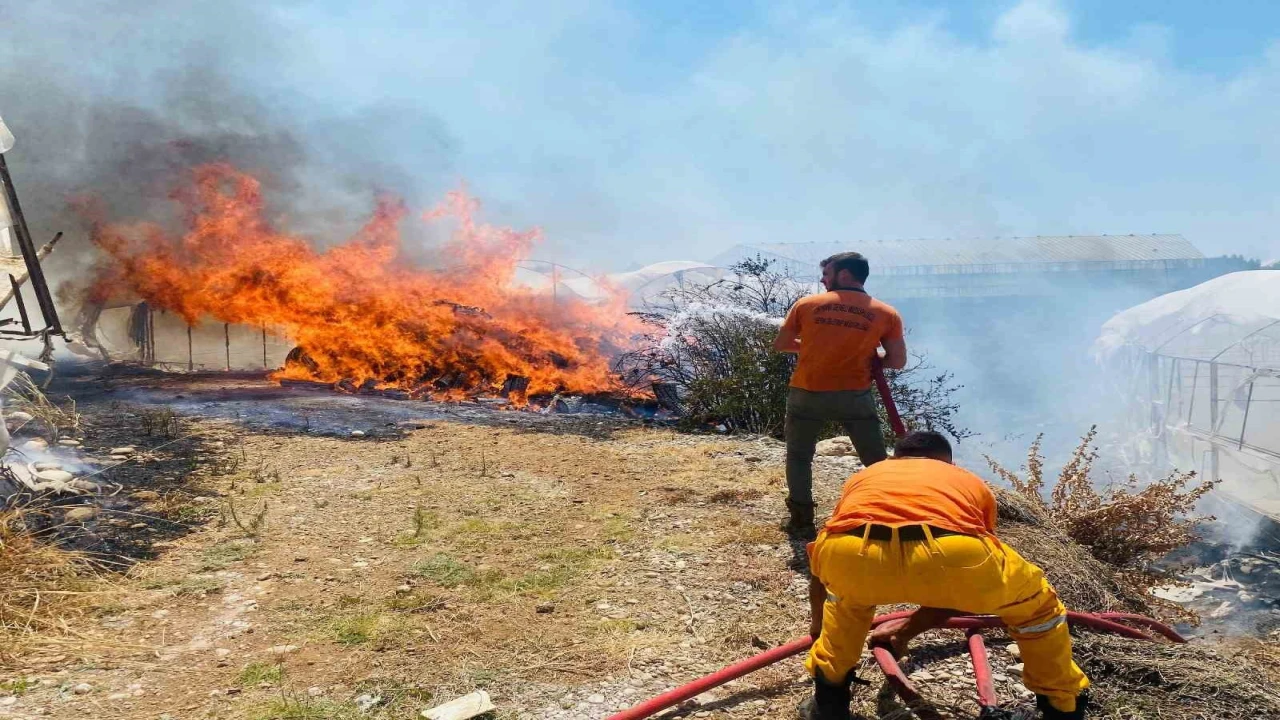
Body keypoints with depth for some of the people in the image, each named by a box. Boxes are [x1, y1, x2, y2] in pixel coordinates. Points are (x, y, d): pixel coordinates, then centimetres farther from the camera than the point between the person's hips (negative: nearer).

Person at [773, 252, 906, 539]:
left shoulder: (807, 304, 2)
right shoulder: (886, 314, 1)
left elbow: (780, 344, 8)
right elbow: (898, 361, -2)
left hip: (807, 394, 0)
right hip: (855, 396, 0)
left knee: (799, 455, 19)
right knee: (876, 461, 13)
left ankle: (801, 520, 17)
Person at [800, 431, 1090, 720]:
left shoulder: (863, 477, 41)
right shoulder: (973, 484, 39)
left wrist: (818, 621, 68)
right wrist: (905, 633, 57)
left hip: (851, 554, 1)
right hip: (950, 552, -1)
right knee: (1036, 603, 32)